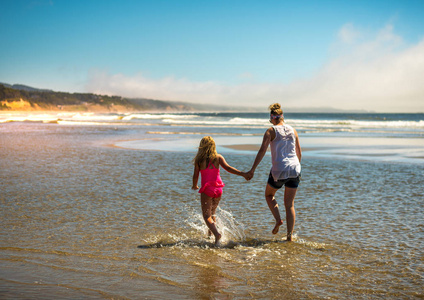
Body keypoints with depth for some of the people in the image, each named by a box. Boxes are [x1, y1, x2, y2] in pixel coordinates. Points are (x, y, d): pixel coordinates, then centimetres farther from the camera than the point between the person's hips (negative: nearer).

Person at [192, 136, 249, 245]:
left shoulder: (199, 160, -3)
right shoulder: (218, 157, 1)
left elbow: (195, 175, -1)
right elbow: (227, 168, -12)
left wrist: (194, 186, 19)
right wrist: (242, 174, -13)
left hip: (206, 189, -3)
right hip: (218, 189, 3)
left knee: (207, 215, -2)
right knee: (212, 212, 24)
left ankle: (216, 234, -24)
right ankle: (210, 234, 21)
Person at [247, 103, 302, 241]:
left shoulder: (271, 131, -3)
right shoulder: (293, 130, 11)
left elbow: (262, 151, -12)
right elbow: (299, 153, 17)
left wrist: (252, 170, -12)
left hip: (279, 170, -4)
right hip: (294, 169, 4)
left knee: (269, 194, 24)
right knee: (289, 204, 11)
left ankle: (278, 219, 4)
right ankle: (290, 235, 7)